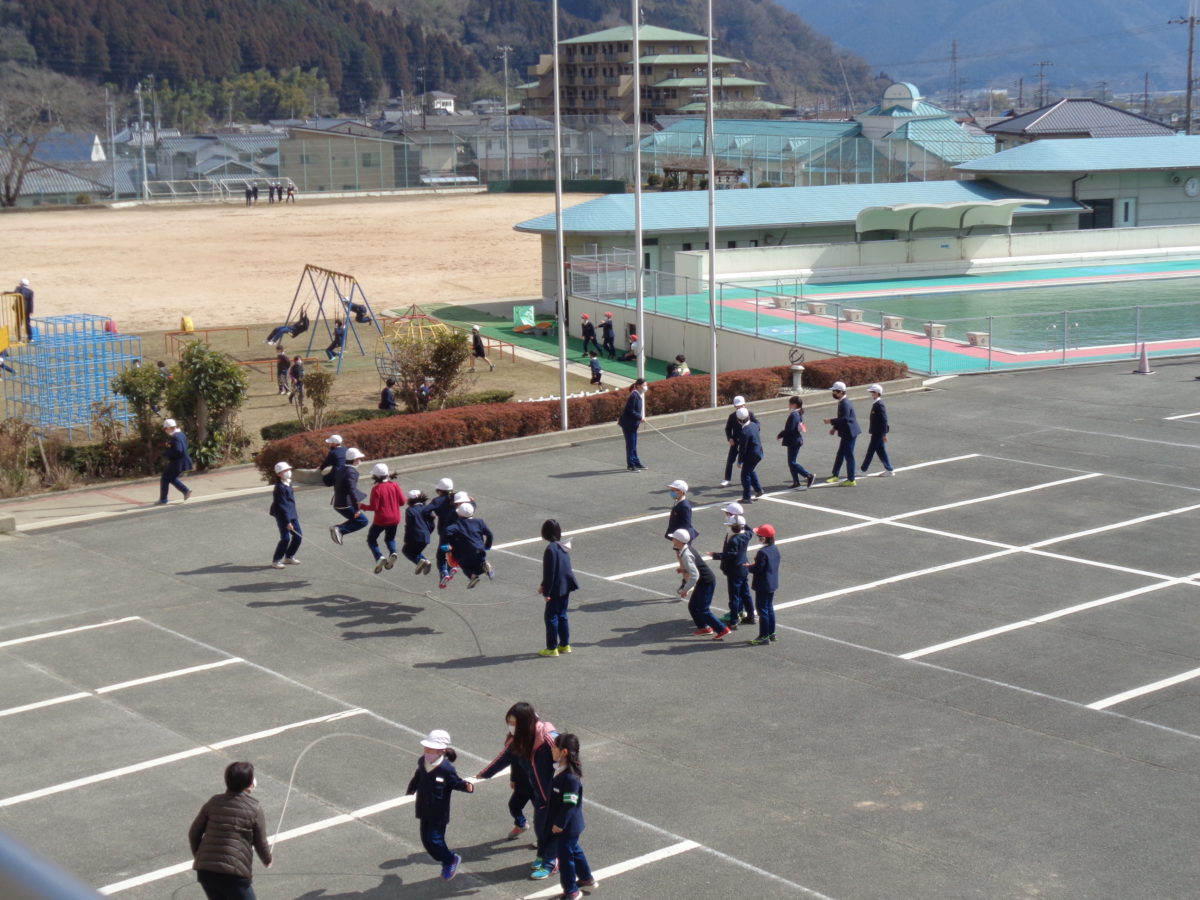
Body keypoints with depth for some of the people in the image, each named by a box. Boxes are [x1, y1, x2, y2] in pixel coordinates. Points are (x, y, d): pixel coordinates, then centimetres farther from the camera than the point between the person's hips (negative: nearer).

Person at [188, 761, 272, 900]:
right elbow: (260, 844, 2)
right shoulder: (254, 809, -5)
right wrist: (267, 860, 23)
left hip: (206, 871, 5)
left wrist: (198, 857, 28)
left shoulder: (214, 802, 6)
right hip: (234, 874, -5)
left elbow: (194, 833, 11)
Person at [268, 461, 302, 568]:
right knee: (285, 538, -12)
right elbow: (282, 506, -21)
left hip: (292, 514, 9)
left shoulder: (288, 483, 10)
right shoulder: (280, 488, -19)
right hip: (282, 516, -9)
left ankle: (289, 557, 25)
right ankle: (276, 561, 0)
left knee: (298, 536, 9)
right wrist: (287, 522, -22)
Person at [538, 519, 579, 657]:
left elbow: (549, 572, -20)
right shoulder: (564, 547, 8)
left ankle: (552, 648, 6)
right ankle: (565, 645, 24)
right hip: (566, 587, 8)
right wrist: (544, 586, 23)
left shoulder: (551, 549, -20)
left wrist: (546, 592, -13)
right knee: (562, 615, 18)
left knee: (551, 617, 1)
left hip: (556, 589, -8)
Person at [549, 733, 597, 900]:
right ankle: (587, 878, 44)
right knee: (574, 850, 25)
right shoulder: (560, 768, -1)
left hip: (568, 826, -9)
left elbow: (569, 804, -26)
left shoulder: (570, 777, -30)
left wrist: (559, 824, -18)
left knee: (565, 855, 5)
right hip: (571, 824, 9)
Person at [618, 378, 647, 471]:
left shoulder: (641, 395, 6)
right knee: (631, 444, -2)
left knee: (633, 444, 17)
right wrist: (640, 418, -20)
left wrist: (642, 417, 5)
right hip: (628, 423, -9)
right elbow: (631, 411, -22)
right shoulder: (634, 396, -22)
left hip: (634, 423, 9)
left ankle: (636, 462, 26)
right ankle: (630, 465, 4)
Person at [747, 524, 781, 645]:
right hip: (772, 584, 9)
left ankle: (764, 636, 4)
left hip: (763, 586, -9)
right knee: (769, 609, 19)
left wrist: (749, 567, -3)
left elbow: (758, 569, -23)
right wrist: (753, 565, 14)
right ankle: (771, 633, 26)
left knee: (762, 610, -1)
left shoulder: (762, 552, -25)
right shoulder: (775, 549, 4)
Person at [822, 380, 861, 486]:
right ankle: (835, 476, 28)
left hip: (850, 433, -10)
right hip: (846, 433, 10)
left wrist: (831, 421, -24)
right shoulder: (842, 402, 11)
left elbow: (845, 418, -30)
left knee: (849, 456, -3)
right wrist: (835, 427, 14)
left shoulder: (845, 403, -21)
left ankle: (851, 480, 4)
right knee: (840, 454, 17)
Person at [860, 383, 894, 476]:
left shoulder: (879, 405, -20)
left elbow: (884, 420, -21)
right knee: (881, 451, 12)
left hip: (878, 433, -10)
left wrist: (884, 434, -20)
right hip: (877, 432, 10)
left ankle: (863, 469, 11)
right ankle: (889, 469, 16)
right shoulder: (876, 404, 10)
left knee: (871, 450, 1)